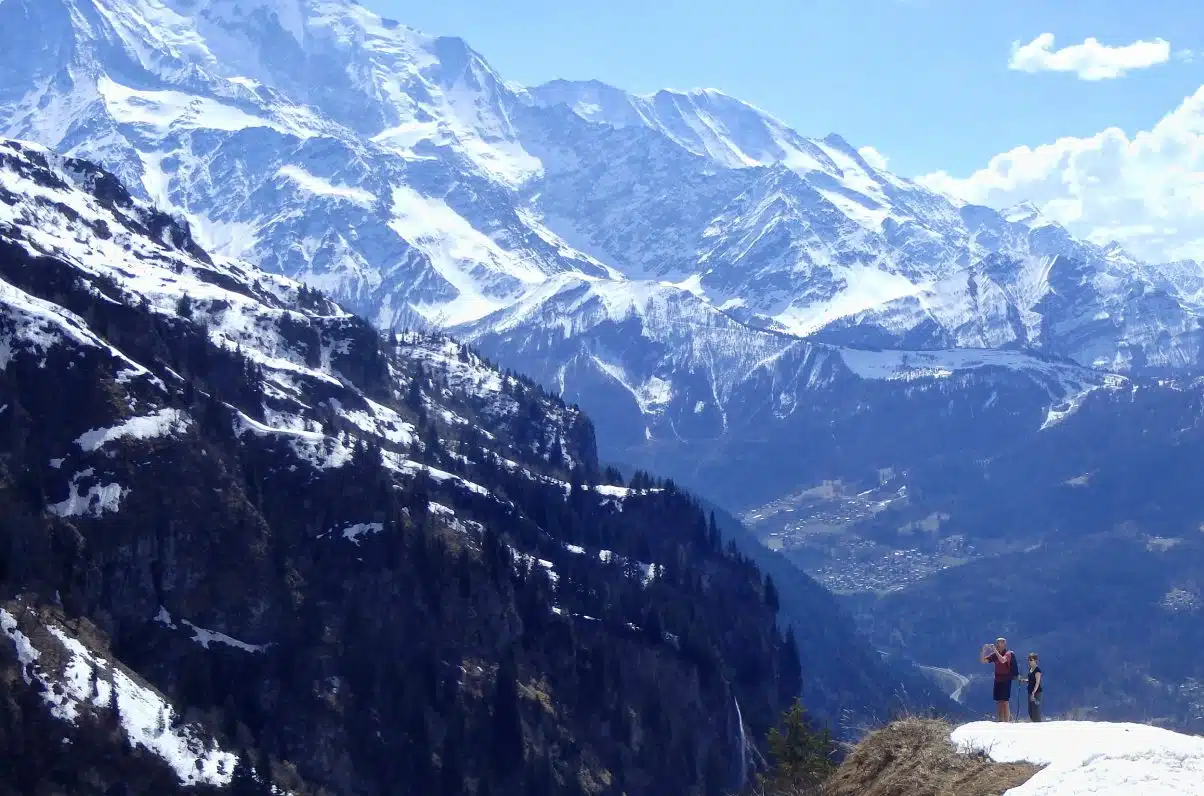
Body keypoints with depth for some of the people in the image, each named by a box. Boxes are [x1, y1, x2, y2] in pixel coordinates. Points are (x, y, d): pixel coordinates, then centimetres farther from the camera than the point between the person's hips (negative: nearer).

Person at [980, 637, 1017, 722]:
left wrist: (995, 650, -27)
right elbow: (982, 661, 4)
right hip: (997, 680, 6)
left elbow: (1002, 660, -29)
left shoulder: (1008, 654, -8)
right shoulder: (994, 654, 8)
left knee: (1005, 702, -9)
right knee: (999, 702, 7)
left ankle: (1007, 722, -8)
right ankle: (1000, 722, 12)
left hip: (1006, 681, -6)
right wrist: (984, 650, -9)